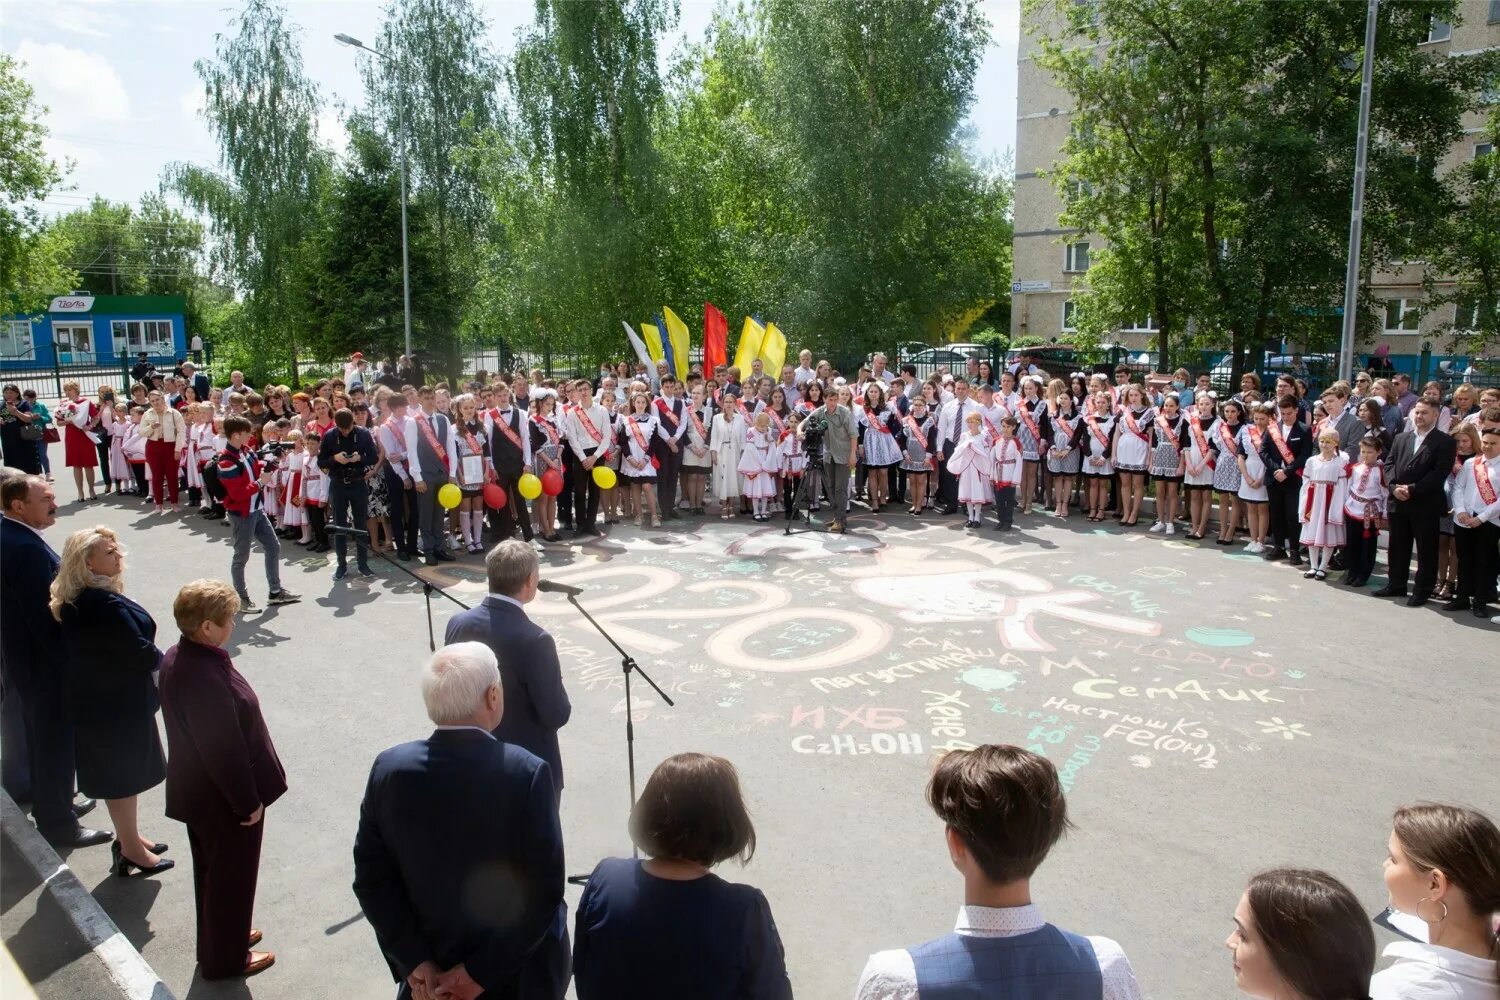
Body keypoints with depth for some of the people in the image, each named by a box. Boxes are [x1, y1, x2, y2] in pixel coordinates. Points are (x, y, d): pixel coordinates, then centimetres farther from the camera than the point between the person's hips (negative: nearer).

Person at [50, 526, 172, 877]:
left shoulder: (74, 601, 3)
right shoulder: (106, 605, -29)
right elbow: (141, 653, -26)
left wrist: (150, 655, 3)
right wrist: (161, 657, -5)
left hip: (97, 697, 9)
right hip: (118, 701, -9)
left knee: (116, 772, 22)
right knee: (123, 774, 6)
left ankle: (127, 836, 37)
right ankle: (130, 850, 21)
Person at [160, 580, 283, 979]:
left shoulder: (177, 658, -3)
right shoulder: (205, 677, -35)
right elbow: (225, 749, -28)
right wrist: (249, 801, -16)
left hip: (197, 791, 9)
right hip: (223, 798, -9)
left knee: (212, 870, 26)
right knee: (231, 877, 12)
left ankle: (222, 936, 47)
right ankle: (226, 958, 32)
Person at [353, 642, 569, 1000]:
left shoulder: (389, 768, -14)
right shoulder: (527, 773, -25)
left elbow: (371, 877, -9)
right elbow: (544, 890, -23)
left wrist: (414, 962, -7)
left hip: (430, 966, 3)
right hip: (517, 971, -3)